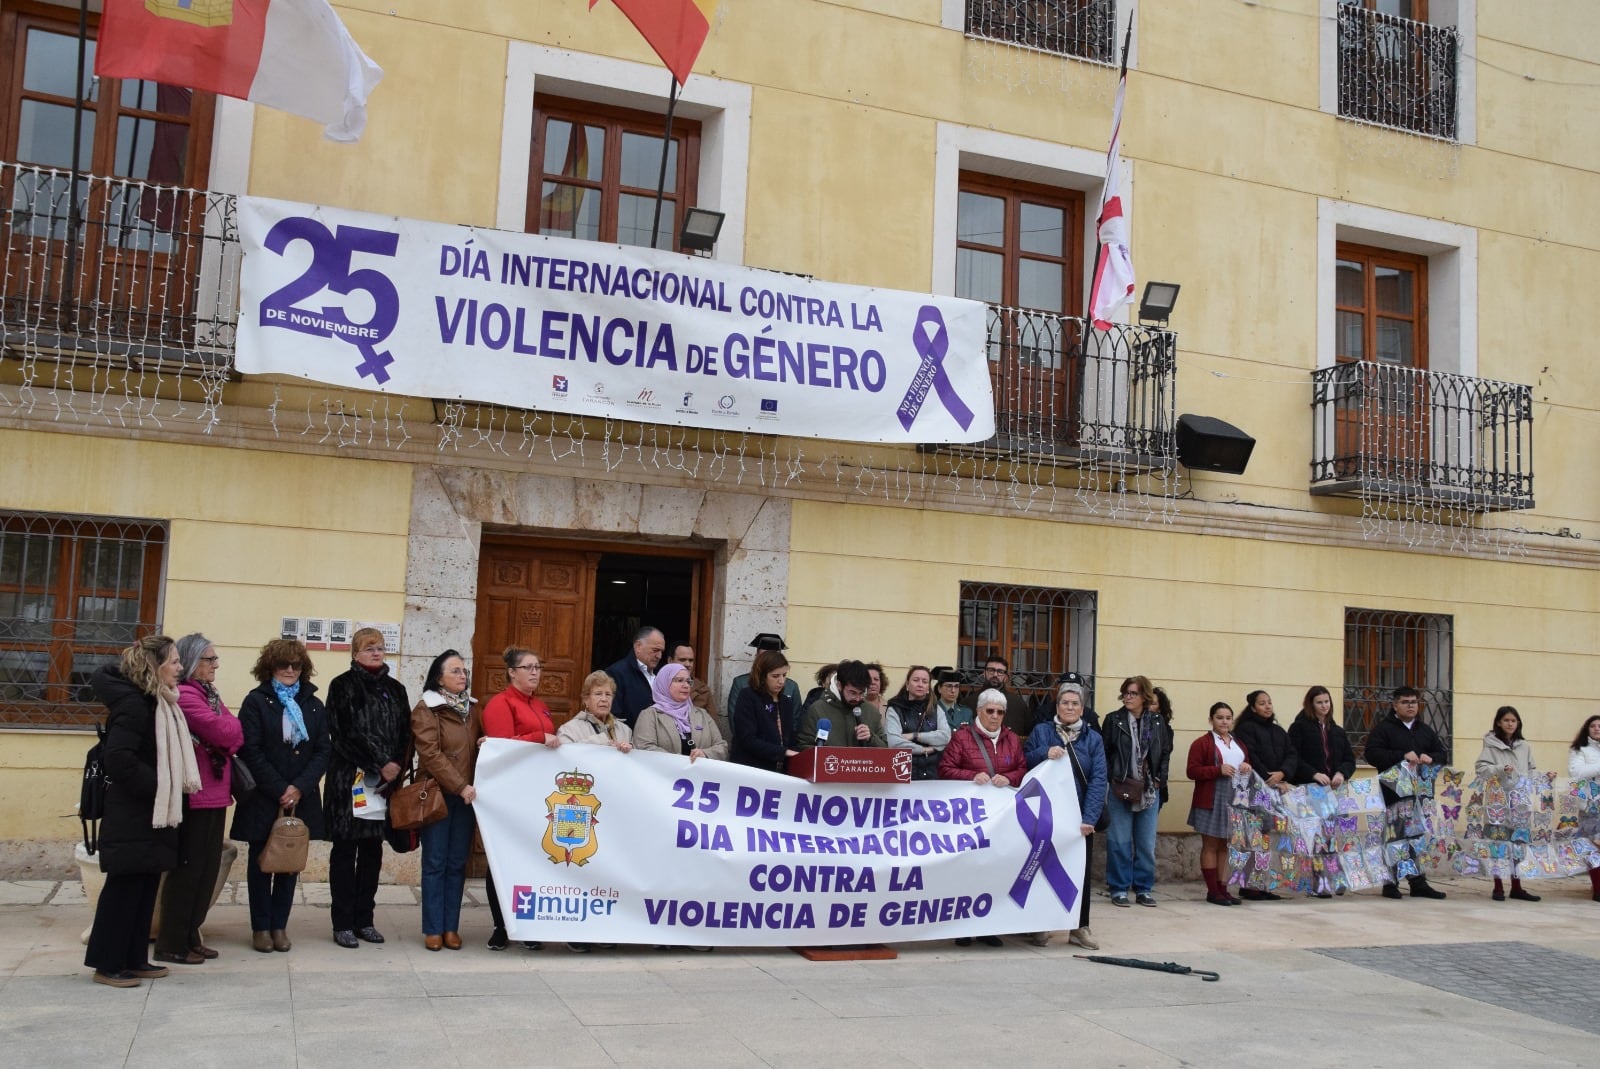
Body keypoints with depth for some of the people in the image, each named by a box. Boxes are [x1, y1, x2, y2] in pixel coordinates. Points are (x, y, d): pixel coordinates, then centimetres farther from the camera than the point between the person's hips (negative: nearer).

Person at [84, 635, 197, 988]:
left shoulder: (159, 703, 13)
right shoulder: (134, 704, -17)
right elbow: (118, 758, -25)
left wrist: (173, 788, 5)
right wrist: (157, 786, -18)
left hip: (152, 813, 9)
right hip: (132, 816, -9)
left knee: (145, 887, 12)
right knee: (124, 888, -2)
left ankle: (133, 959, 20)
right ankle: (107, 964, 7)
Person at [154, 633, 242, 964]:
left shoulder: (206, 695, 17)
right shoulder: (186, 695, -14)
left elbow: (233, 735, 14)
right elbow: (225, 733, -18)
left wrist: (226, 730, -5)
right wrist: (229, 725, 2)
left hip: (214, 794, 9)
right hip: (195, 795, -9)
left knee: (207, 868, 13)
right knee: (188, 868, -2)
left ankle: (190, 936, 22)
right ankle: (171, 944, 7)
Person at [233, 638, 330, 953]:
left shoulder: (313, 705, 8)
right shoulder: (256, 701, -2)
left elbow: (323, 750, 3)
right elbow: (251, 751, -9)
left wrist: (299, 787, -10)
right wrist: (279, 790, -14)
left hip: (301, 798, 3)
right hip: (263, 797, -3)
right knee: (261, 861, 5)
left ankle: (279, 925, 14)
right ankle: (261, 927, 12)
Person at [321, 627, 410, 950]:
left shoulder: (395, 689, 14)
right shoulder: (343, 686, -2)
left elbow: (406, 733, 10)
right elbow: (346, 733, -12)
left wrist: (396, 766, -7)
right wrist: (380, 764, -14)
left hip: (385, 782, 5)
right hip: (349, 781, -5)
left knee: (373, 851, 9)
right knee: (345, 851, 2)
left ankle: (364, 920, 18)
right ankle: (343, 924, 8)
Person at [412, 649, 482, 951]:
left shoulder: (470, 709, 12)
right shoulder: (425, 710, -5)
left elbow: (481, 746, 21)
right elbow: (431, 754, -14)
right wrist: (460, 786, -19)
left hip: (466, 796, 5)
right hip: (437, 795, -5)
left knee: (458, 863, 7)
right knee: (435, 863, 0)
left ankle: (451, 927, 13)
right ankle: (433, 929, 8)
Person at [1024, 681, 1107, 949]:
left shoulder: (1093, 739, 3)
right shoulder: (1041, 732, 2)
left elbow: (1098, 779, -6)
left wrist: (1090, 818, -17)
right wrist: (1044, 753, -20)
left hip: (1079, 816, 1)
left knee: (1081, 871, 4)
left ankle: (1079, 927, 15)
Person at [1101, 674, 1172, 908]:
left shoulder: (1159, 722, 5)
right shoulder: (1114, 720, -1)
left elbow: (1166, 753, 9)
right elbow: (1105, 753, -1)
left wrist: (1159, 780, 0)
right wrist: (1112, 780, -8)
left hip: (1149, 790, 2)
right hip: (1120, 790, -2)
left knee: (1147, 843, 8)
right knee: (1119, 842, 2)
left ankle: (1144, 888, 19)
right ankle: (1119, 888, 11)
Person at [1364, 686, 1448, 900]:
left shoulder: (1425, 730, 18)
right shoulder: (1383, 728, -1)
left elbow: (1443, 754, 18)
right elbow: (1372, 754, -12)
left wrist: (1431, 758, -6)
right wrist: (1402, 756, -21)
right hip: (1394, 793, -5)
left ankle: (1419, 882, 12)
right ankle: (1389, 882, 4)